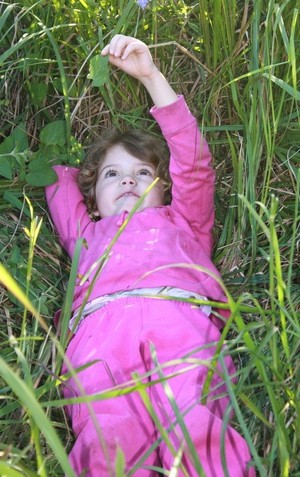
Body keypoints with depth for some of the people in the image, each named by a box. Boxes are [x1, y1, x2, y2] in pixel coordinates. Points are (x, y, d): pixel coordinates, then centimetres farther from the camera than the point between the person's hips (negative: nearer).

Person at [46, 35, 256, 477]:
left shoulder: (183, 221, 40)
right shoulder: (88, 233, 42)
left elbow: (193, 158, 30)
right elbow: (58, 176, 53)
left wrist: (150, 74, 27)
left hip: (180, 315, -1)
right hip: (100, 323, 1)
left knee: (200, 436, -32)